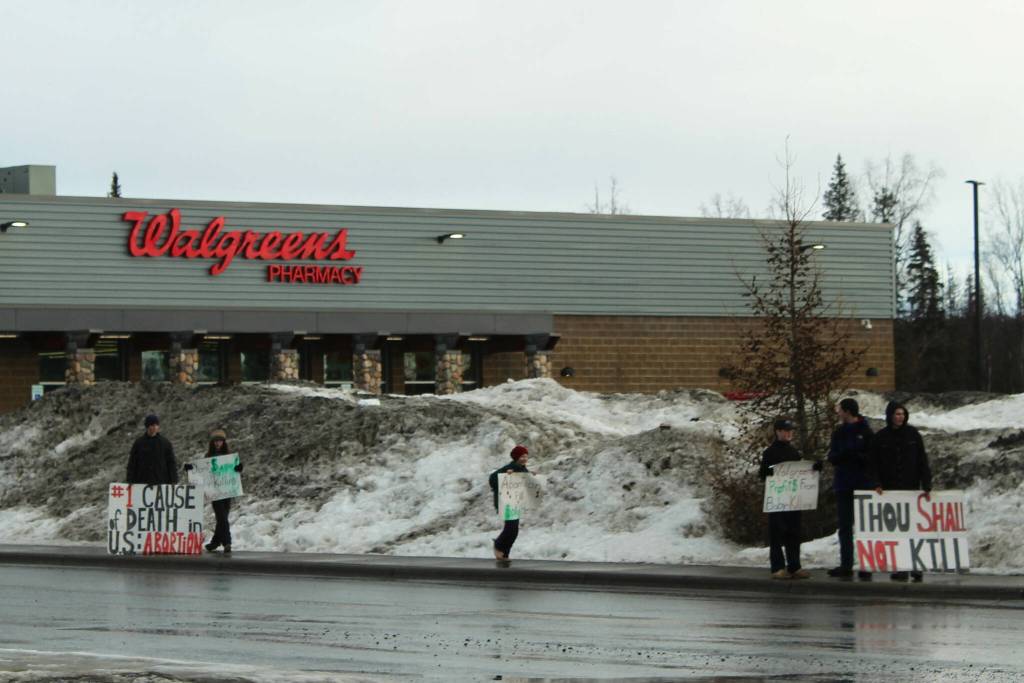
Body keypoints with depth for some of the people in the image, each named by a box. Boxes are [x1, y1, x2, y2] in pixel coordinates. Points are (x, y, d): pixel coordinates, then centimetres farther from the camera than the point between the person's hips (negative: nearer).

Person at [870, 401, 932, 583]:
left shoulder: (913, 435, 4)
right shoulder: (880, 438, 4)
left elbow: (923, 462, 3)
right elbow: (873, 464, 4)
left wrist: (926, 486, -4)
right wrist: (877, 484, -11)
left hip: (911, 489, -1)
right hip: (889, 491, 1)